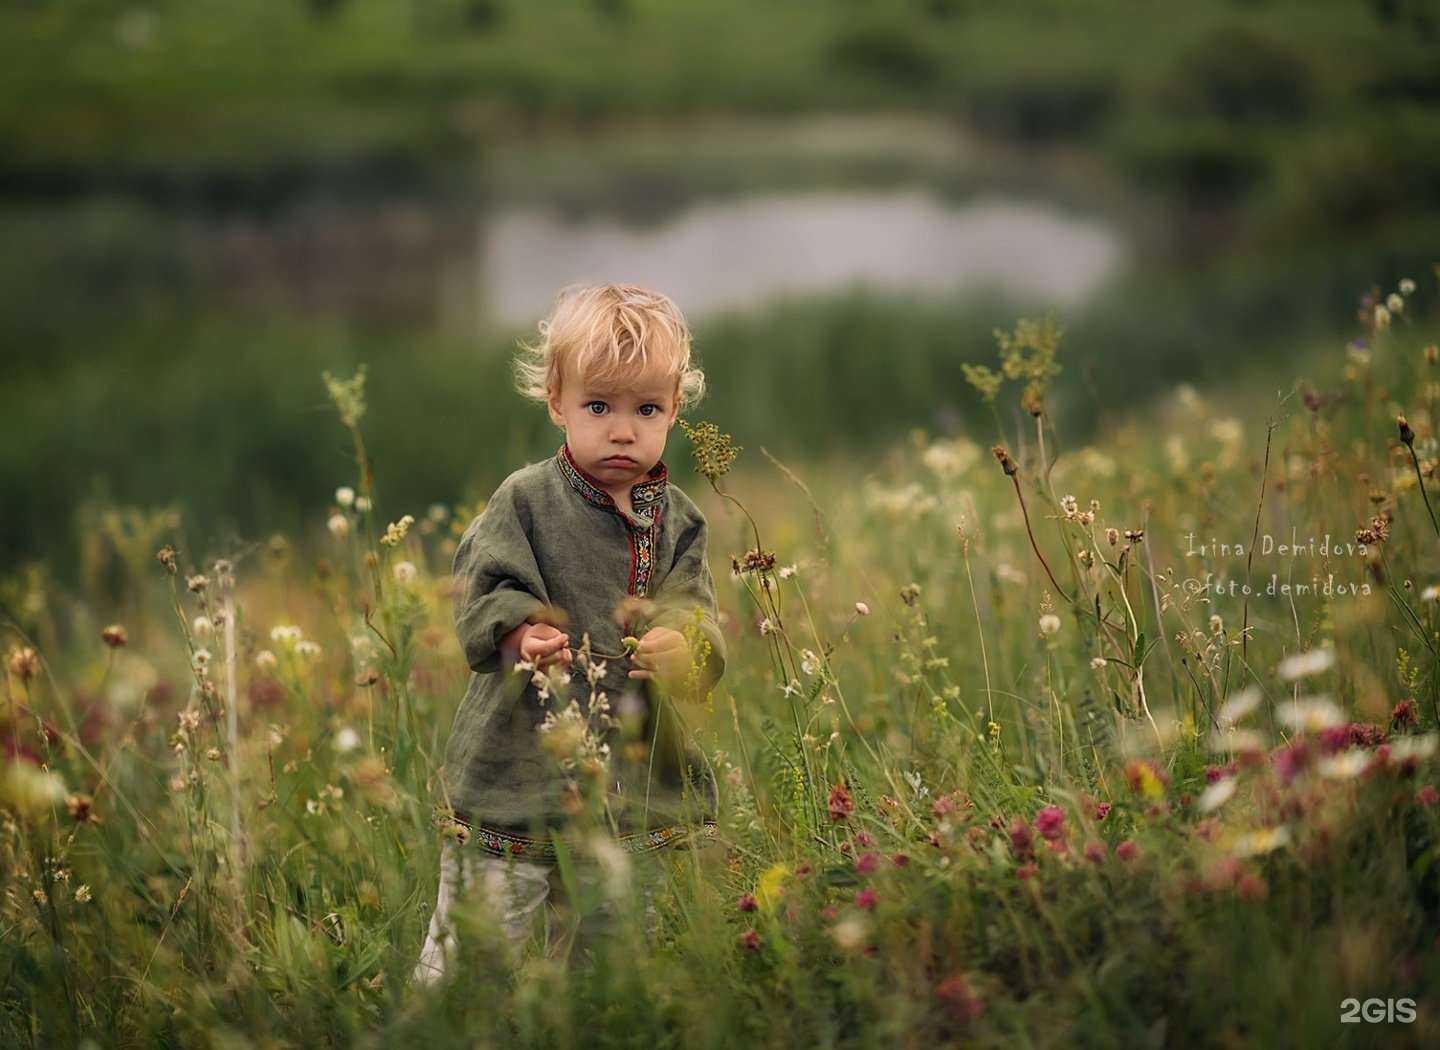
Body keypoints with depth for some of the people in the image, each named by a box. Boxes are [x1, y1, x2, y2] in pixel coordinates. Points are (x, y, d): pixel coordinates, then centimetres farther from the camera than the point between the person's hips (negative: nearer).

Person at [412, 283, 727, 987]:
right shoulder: (526, 500, -3)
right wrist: (522, 634, -27)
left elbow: (701, 625, 1)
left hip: (635, 782, 4)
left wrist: (684, 647, -22)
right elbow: (481, 592, -7)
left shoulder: (677, 520, 7)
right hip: (517, 765, -3)